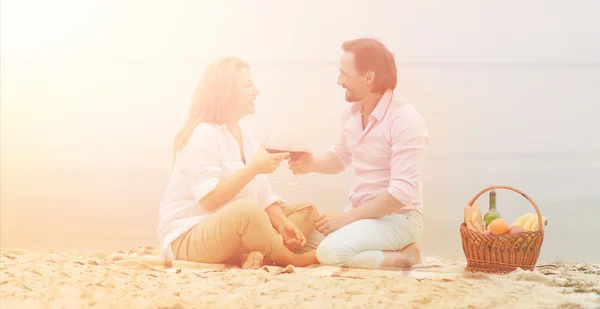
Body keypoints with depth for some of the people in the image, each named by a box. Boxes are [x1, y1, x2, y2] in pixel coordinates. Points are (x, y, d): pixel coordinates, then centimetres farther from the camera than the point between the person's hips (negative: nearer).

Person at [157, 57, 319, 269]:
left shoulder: (245, 136, 12)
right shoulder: (203, 134, -14)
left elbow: (263, 195, 6)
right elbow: (209, 199, -25)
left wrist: (283, 223, -12)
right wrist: (254, 168, -25)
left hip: (234, 231, 10)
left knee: (308, 211, 2)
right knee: (247, 210, -39)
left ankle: (250, 255, -22)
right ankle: (291, 259, -14)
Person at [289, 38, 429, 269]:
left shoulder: (406, 120, -22)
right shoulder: (353, 112, 2)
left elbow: (402, 193, -26)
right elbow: (340, 156, 21)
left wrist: (348, 217, -21)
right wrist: (313, 165, -2)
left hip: (398, 217, -9)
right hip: (362, 211, 9)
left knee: (330, 252, -27)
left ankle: (405, 256, -7)